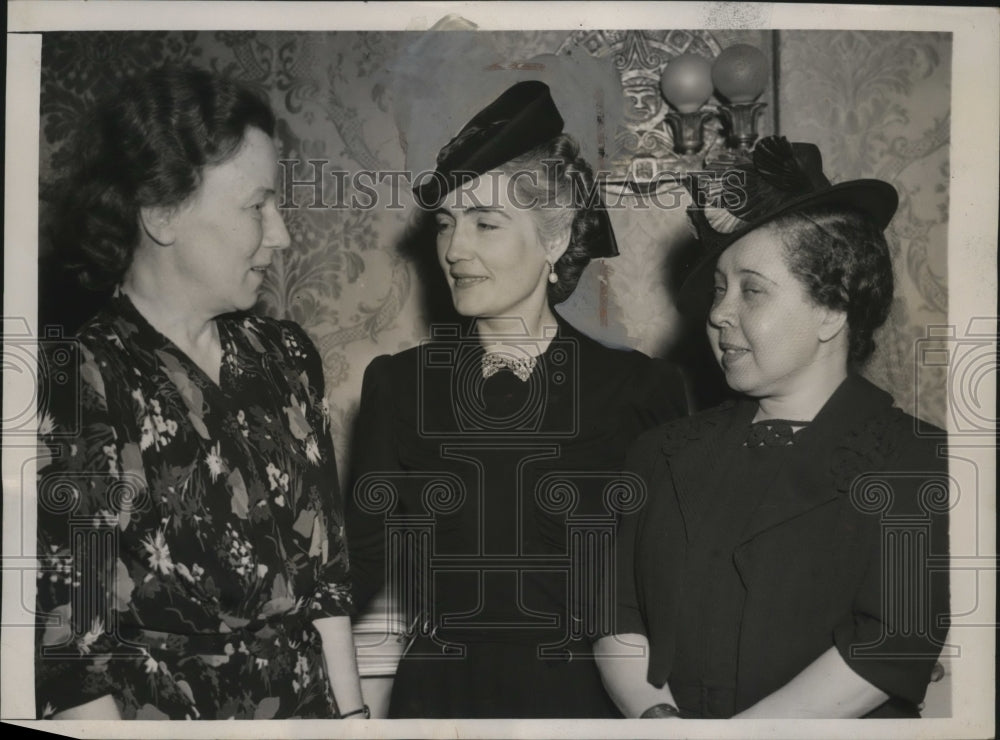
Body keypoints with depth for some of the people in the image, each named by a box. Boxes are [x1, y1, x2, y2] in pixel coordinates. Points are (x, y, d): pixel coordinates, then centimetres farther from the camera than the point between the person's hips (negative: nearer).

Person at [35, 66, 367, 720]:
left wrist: (351, 712, 2)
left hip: (310, 700, 6)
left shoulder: (286, 359, 2)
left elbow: (324, 569, 6)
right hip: (157, 708, -5)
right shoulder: (81, 385, -17)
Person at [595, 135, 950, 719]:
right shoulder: (666, 455, 11)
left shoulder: (916, 466, -2)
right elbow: (616, 615, 6)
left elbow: (889, 652, -11)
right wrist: (657, 715, -12)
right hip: (671, 716, 3)